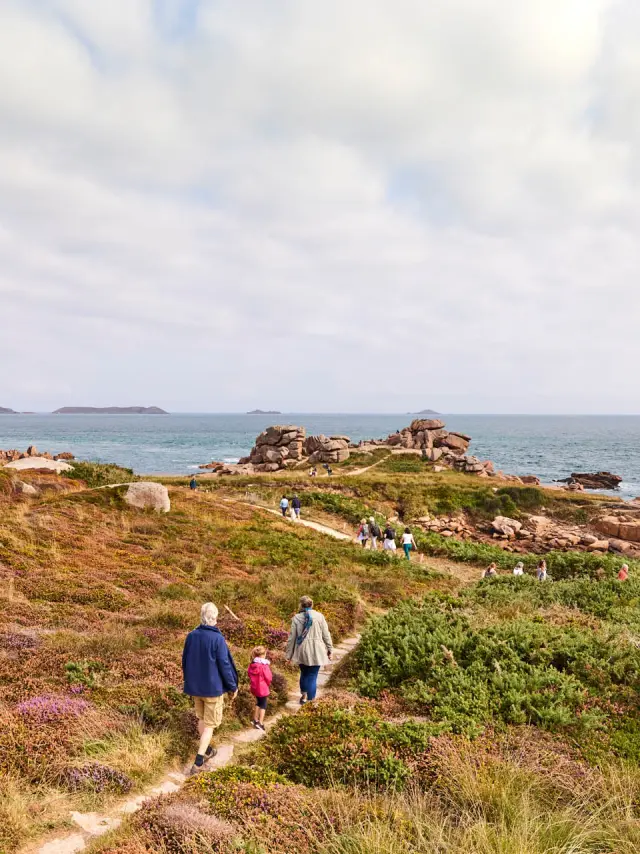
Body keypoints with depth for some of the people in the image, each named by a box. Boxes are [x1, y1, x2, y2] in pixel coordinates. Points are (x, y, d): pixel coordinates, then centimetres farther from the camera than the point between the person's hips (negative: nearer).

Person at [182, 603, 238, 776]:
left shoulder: (191, 636, -5)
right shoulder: (217, 638, -22)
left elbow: (185, 661, 7)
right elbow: (225, 665, -16)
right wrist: (233, 686, -3)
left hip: (195, 687, 5)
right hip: (213, 688, -5)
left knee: (201, 719, 22)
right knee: (210, 724, 5)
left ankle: (207, 750, 38)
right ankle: (198, 762, 0)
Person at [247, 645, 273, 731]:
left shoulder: (252, 664, -4)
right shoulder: (264, 666, -24)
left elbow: (249, 674, 7)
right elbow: (269, 678, -18)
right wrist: (268, 683, 3)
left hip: (254, 687, 6)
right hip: (263, 688, -6)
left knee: (258, 702, 25)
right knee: (263, 705, 7)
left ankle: (255, 719, 33)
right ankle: (260, 723, 5)